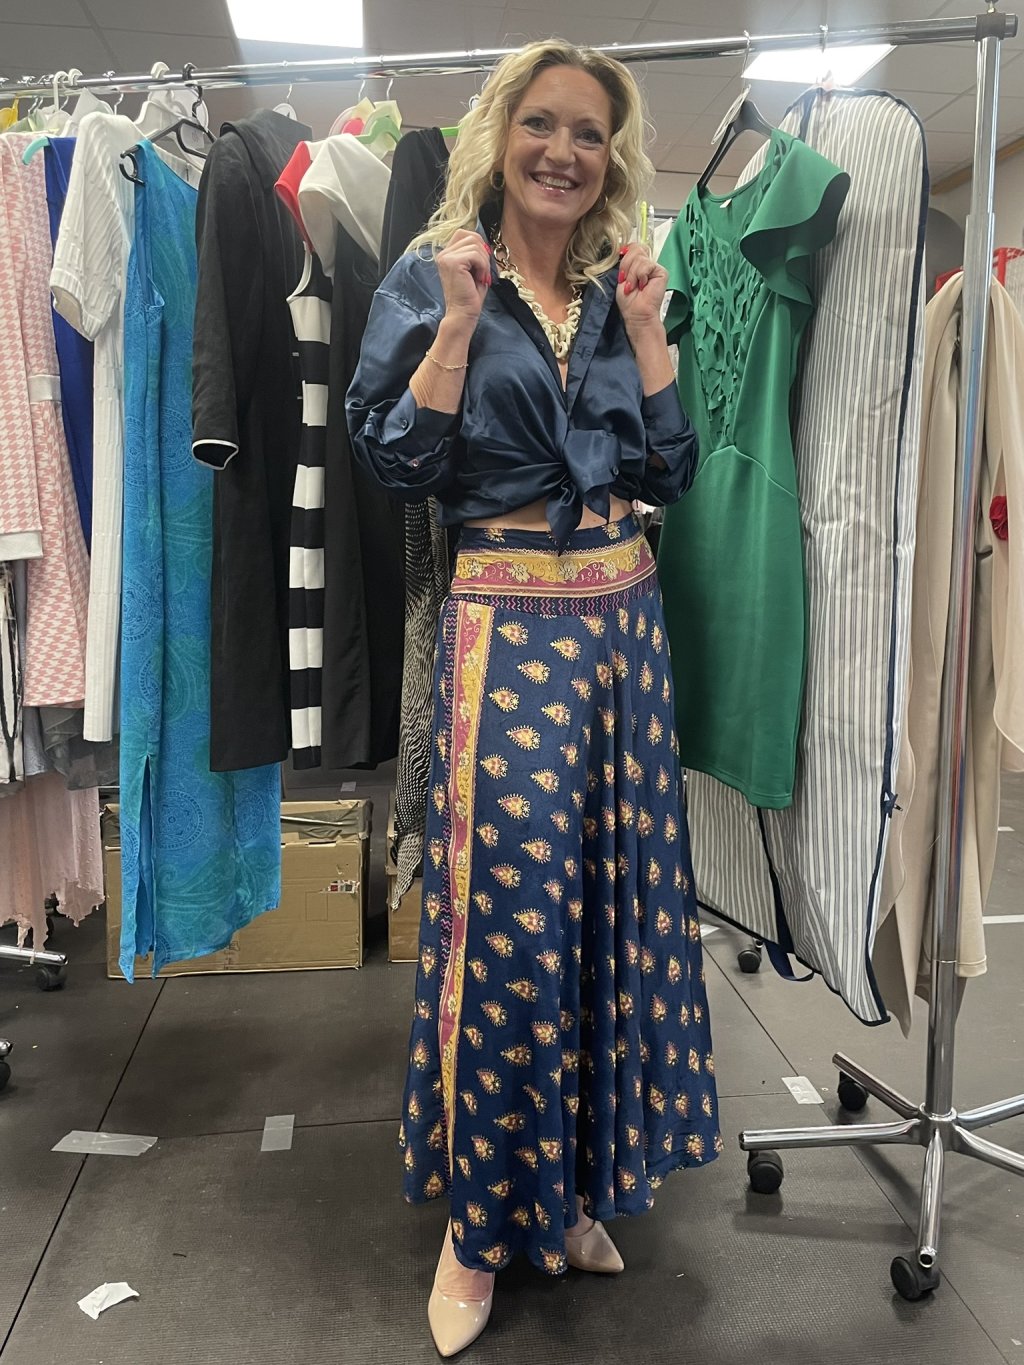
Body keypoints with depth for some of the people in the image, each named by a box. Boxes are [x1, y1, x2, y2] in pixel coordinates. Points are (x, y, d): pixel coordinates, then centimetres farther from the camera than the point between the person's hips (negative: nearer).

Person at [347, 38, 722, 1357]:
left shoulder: (620, 290, 14)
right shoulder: (429, 281, 2)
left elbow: (670, 473, 7)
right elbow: (398, 465, -8)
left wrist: (644, 328, 0)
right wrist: (461, 320, -13)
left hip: (626, 619, 5)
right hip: (505, 625, -5)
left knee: (614, 898, 8)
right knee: (510, 912, -5)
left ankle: (576, 1181, 29)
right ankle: (481, 1215, 18)